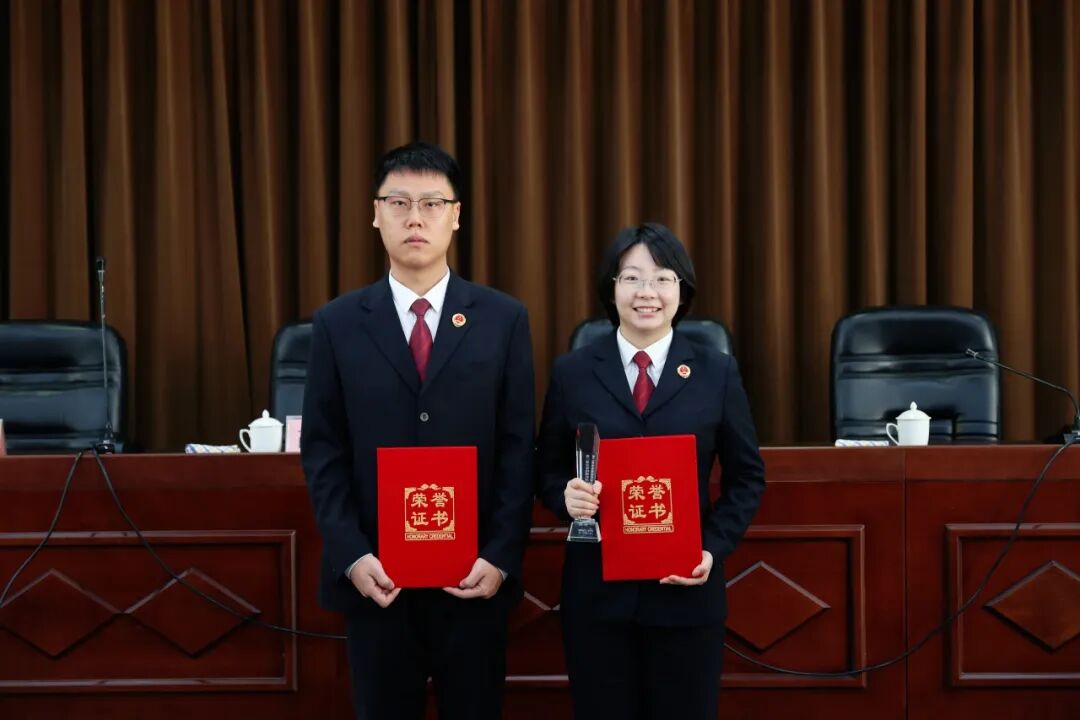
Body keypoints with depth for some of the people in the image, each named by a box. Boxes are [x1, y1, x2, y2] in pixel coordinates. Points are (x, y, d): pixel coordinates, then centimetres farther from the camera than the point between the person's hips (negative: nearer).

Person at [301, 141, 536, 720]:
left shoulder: (503, 319, 2)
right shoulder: (337, 324, 3)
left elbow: (518, 449, 0)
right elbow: (322, 452, 2)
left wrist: (501, 558, -9)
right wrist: (351, 557, -10)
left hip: (475, 573, 0)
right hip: (374, 575, 0)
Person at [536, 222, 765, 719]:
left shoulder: (717, 373, 3)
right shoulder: (572, 373, 3)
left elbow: (746, 478, 6)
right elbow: (547, 471, 9)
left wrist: (714, 548, -8)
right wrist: (567, 495, -14)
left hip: (686, 590, 0)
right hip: (596, 590, 0)